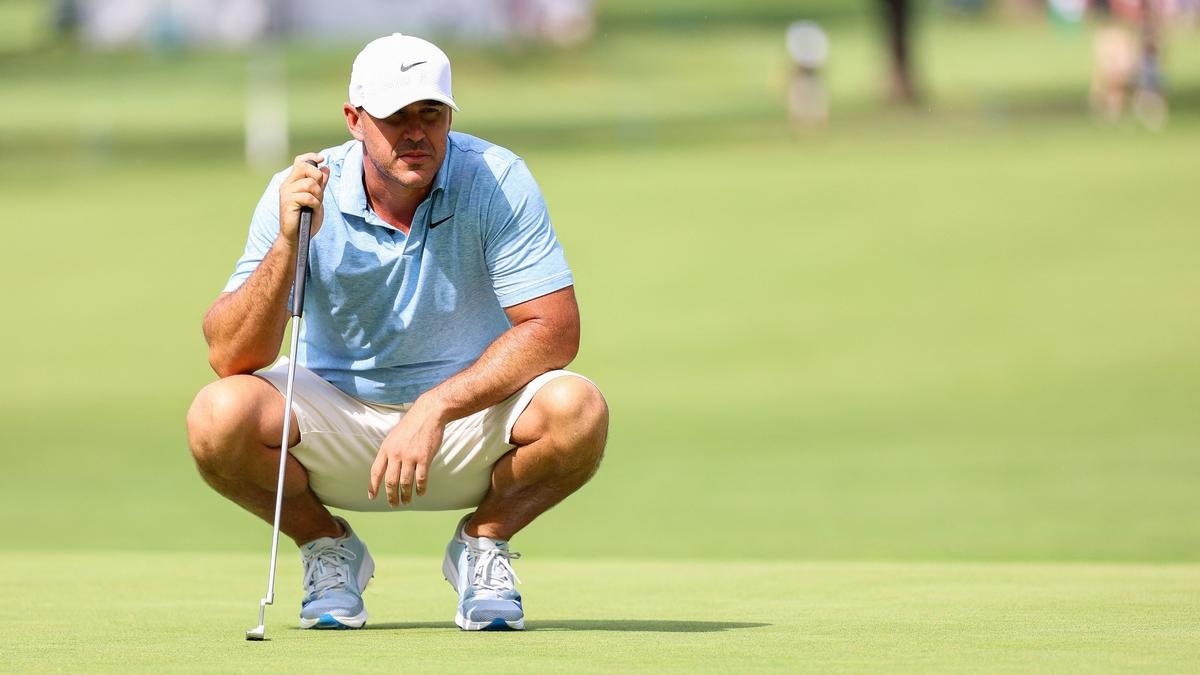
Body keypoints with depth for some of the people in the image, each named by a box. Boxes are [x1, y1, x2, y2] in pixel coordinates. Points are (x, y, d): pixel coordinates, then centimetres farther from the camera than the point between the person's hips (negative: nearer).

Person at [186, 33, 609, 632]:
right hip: (337, 415, 0)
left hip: (470, 412, 0)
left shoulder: (498, 182, -15)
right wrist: (288, 244, -33)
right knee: (219, 415, -29)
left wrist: (435, 408, -28)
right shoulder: (301, 194, -14)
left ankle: (483, 542, 1)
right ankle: (327, 547, 2)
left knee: (577, 412, -31)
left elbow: (554, 330, -19)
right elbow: (230, 356, -18)